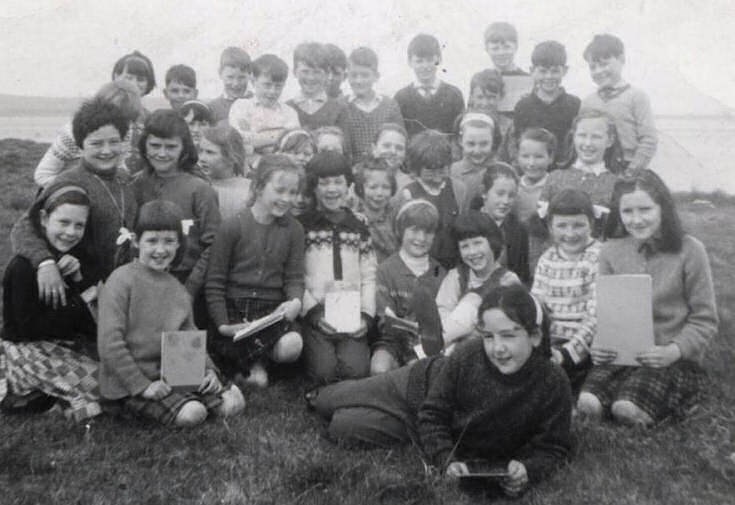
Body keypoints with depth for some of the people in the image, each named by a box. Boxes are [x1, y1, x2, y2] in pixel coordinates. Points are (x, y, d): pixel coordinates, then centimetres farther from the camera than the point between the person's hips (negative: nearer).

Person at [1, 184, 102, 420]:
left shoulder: (79, 254, 3)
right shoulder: (24, 267, -18)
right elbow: (29, 327, -21)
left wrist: (80, 276, -21)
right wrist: (79, 303, -19)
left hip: (71, 341, 8)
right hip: (30, 348, -8)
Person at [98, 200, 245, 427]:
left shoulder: (179, 291, 10)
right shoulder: (121, 281, -11)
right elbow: (110, 343, -16)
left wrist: (208, 369, -4)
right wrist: (143, 385, -17)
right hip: (128, 383, -6)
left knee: (233, 402, -9)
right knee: (192, 414, -26)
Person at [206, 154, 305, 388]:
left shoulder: (293, 229, 6)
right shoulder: (232, 226, -3)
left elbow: (294, 277, 6)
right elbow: (214, 282, -1)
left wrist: (295, 301, -18)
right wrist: (222, 325, -11)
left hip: (273, 310, 2)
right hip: (233, 308, -2)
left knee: (291, 346, -28)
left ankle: (256, 360, 3)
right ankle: (255, 361, 13)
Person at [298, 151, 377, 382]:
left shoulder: (359, 228, 16)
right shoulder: (302, 225, 6)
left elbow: (369, 278, 11)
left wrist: (366, 316, -3)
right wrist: (314, 313, -10)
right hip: (314, 317, -2)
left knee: (355, 370, -23)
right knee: (324, 370, -23)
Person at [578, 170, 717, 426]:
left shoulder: (688, 250, -5)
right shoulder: (610, 251, 5)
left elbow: (705, 320, -2)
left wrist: (673, 351, -19)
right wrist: (599, 345, -9)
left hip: (676, 360, -2)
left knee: (627, 409, -28)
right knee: (588, 403, -27)